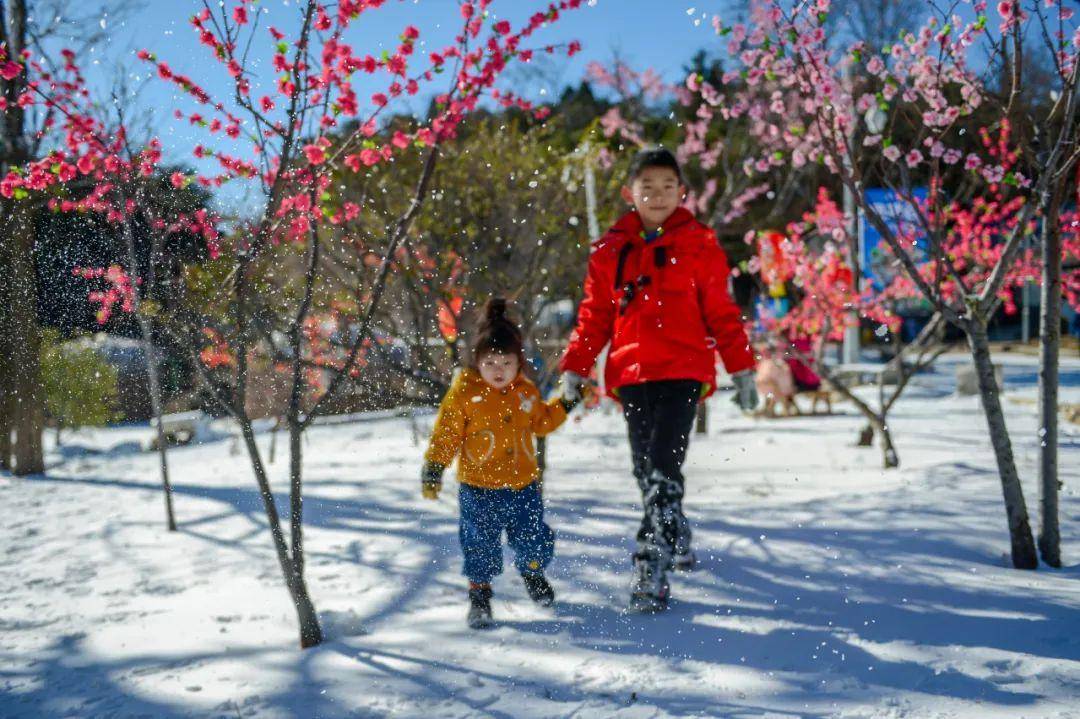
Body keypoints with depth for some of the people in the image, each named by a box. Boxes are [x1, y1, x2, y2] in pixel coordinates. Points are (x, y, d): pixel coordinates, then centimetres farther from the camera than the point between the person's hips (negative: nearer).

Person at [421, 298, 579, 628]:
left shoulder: (526, 392, 4)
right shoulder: (463, 393, -10)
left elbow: (541, 422, 20)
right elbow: (446, 434, -6)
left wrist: (565, 406, 10)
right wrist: (433, 469, -10)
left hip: (523, 485, 4)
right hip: (479, 489, -3)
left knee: (533, 541, 12)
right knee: (480, 546, 2)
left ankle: (532, 573, 43)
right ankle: (479, 594, 22)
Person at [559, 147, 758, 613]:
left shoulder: (699, 246, 5)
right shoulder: (610, 250, 11)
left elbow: (722, 313, 7)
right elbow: (594, 317, 14)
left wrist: (742, 370, 5)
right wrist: (575, 369, 6)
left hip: (683, 372, -3)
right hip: (631, 376, 4)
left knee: (662, 469, -15)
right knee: (647, 472, 11)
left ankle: (652, 569, -13)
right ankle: (677, 542, 33)